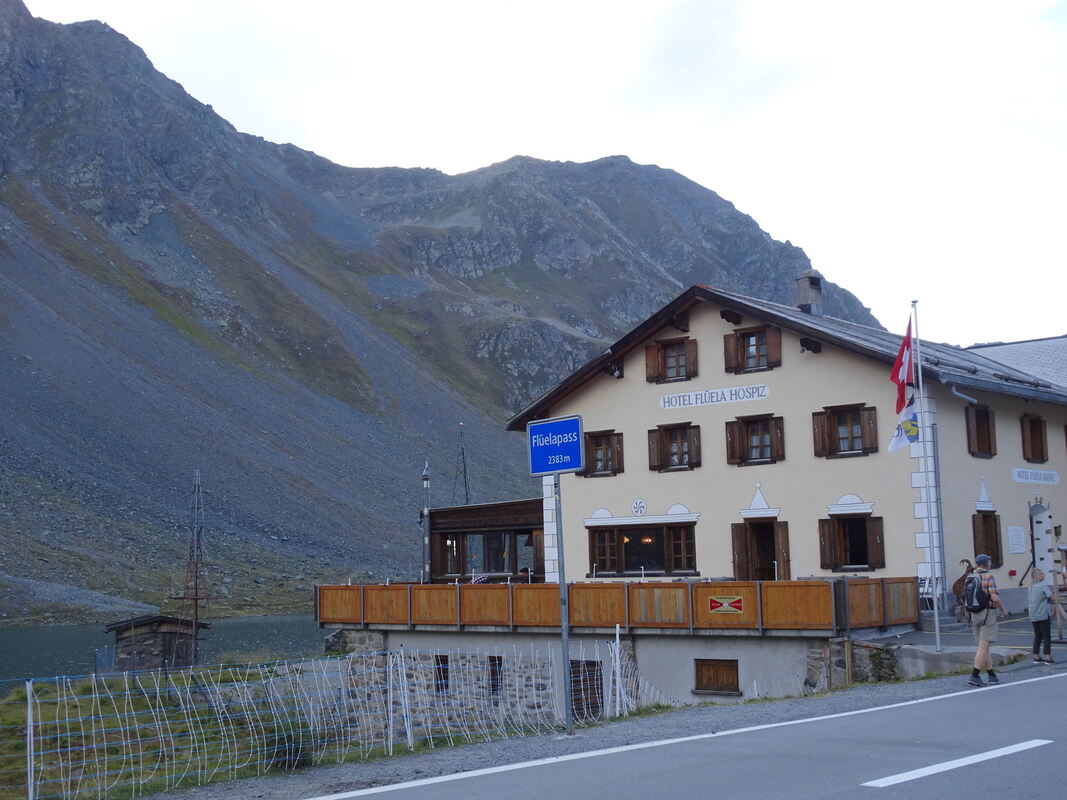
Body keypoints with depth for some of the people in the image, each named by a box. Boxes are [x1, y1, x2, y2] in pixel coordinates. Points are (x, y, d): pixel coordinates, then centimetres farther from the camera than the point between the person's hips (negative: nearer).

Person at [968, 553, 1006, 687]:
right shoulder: (988, 576, -11)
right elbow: (994, 597, -17)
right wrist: (1002, 609, 1)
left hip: (975, 616, 7)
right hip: (989, 614, -7)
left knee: (984, 646, 14)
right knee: (984, 647, -9)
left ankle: (991, 675, 16)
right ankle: (974, 676, -17)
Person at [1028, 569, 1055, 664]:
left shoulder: (1031, 586, 11)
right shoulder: (1043, 585, -11)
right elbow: (1051, 597, -15)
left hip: (1033, 616, 6)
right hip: (1043, 615, -6)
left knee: (1037, 636, 13)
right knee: (1047, 636, 1)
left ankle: (1036, 657, 13)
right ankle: (1048, 657, -2)